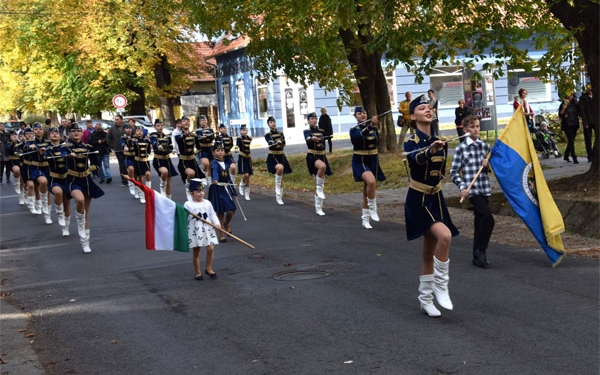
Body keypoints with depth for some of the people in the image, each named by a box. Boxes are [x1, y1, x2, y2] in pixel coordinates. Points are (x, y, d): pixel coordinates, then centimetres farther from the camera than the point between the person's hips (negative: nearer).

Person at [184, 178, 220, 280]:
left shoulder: (207, 203, 5)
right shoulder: (188, 205, -5)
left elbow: (213, 214, 7)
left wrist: (217, 223, -7)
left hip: (207, 230, 3)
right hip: (195, 232, -3)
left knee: (210, 249, -5)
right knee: (196, 252, 5)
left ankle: (208, 268, 14)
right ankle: (197, 272, 18)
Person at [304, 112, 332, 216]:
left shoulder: (321, 131, 11)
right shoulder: (307, 131, -4)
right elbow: (308, 140, -26)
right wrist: (313, 138, -47)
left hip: (322, 157, 5)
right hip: (312, 157, -5)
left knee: (319, 183, 6)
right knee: (322, 166, -39)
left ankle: (318, 208, 11)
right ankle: (320, 188, -20)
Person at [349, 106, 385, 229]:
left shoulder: (373, 128, 8)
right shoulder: (354, 130, -4)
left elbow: (377, 143, -4)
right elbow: (360, 136, -27)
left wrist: (376, 129, -17)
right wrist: (370, 126, -41)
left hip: (373, 161, 4)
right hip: (360, 161, -4)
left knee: (367, 190, 8)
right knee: (371, 181, -31)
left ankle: (365, 219, 15)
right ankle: (373, 208, -15)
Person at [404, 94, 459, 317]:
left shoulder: (439, 142, 6)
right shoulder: (411, 142, -13)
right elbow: (416, 157, -38)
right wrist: (430, 150, -58)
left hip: (436, 199, 7)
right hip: (418, 201, -7)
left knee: (429, 253, 12)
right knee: (444, 236, -27)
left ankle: (425, 298, 24)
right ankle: (440, 284, -11)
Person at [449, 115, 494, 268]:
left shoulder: (485, 146, 10)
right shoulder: (461, 148, -3)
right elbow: (453, 172, -3)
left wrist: (487, 165, -3)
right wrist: (462, 187, -15)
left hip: (484, 189, 5)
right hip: (472, 190, -5)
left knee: (480, 222, 8)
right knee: (488, 218, -19)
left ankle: (477, 257, 17)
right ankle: (480, 250, -6)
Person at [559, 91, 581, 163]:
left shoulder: (575, 103, 10)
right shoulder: (563, 104, -1)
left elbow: (579, 112, 12)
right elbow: (560, 114, -7)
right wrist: (564, 107, -22)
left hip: (574, 125, 5)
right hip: (567, 125, -5)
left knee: (570, 141, 11)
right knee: (571, 141, -12)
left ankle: (566, 156, 24)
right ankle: (574, 158, -15)